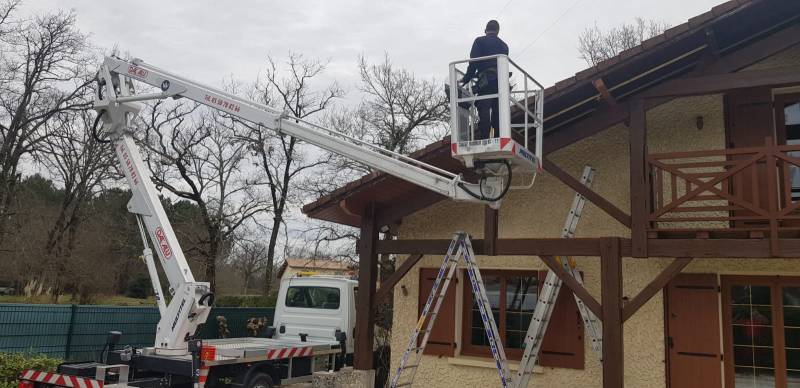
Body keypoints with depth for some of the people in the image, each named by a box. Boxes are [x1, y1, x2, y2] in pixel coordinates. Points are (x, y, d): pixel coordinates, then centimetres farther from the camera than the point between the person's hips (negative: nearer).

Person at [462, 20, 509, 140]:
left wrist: (466, 79, 3)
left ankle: (483, 140, -19)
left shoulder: (480, 41, 7)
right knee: (498, 113, 5)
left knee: (484, 113, -11)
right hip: (501, 82, 5)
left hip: (486, 82, -5)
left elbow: (474, 62, -4)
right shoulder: (504, 45, 22)